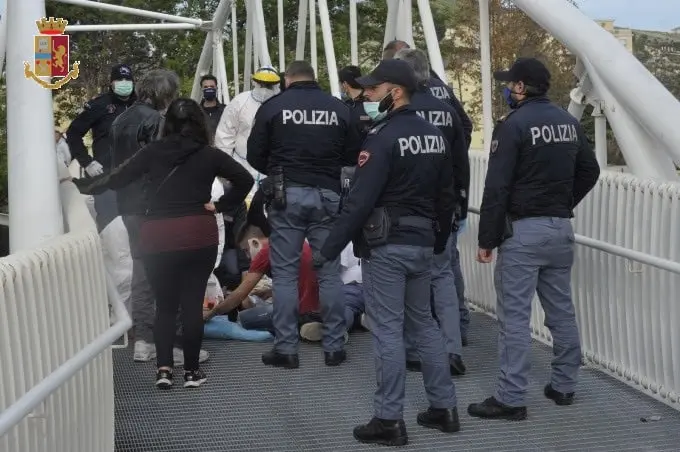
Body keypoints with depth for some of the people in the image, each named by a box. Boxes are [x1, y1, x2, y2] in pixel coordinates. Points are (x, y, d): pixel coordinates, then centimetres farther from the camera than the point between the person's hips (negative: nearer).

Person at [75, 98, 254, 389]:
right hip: (198, 234, -1)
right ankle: (191, 371, 10)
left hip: (157, 236, 1)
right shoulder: (209, 155, 3)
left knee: (164, 304, 12)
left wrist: (85, 188, 15)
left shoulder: (153, 152, 2)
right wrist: (218, 205, 4)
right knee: (193, 303, 6)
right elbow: (245, 180, 2)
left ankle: (164, 368, 2)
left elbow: (118, 178, 3)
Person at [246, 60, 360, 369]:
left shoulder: (272, 107, -1)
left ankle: (286, 348, 6)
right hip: (328, 195, 2)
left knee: (285, 274, 5)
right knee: (330, 273, 8)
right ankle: (334, 347, 11)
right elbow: (353, 155, 7)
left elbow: (255, 156, 2)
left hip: (287, 194, -2)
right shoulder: (339, 108, 4)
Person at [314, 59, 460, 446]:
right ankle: (444, 407, 21)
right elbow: (446, 196, 13)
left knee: (387, 330, -2)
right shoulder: (435, 135, 8)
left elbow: (360, 201, -20)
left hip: (385, 246, -8)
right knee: (424, 323, 17)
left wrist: (329, 249, -17)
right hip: (422, 244, 8)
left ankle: (390, 420, 3)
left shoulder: (383, 137, -16)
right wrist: (440, 241, 23)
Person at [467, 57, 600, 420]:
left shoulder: (514, 124, -12)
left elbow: (496, 187, -15)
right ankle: (564, 385, 23)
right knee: (561, 309, 14)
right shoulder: (568, 121, 10)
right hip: (561, 228, 7)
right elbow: (589, 171, 17)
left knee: (514, 315, -5)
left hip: (523, 230, -7)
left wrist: (487, 238, -11)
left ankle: (511, 399, -4)